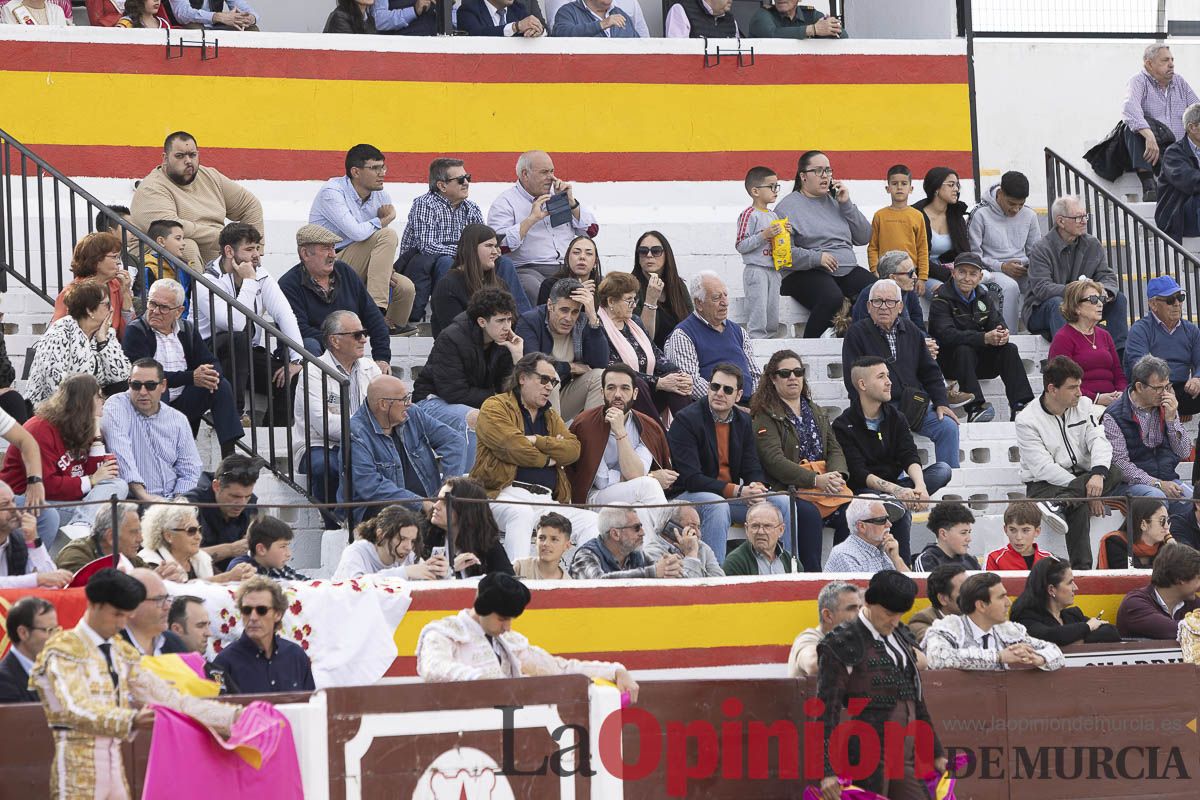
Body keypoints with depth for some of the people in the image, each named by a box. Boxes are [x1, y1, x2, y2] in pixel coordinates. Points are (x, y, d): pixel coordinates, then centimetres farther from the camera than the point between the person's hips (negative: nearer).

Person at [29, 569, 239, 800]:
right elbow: (77, 710, -24)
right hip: (78, 775, -7)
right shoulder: (64, 650, -8)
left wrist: (234, 716, 0)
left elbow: (169, 699, 10)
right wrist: (131, 721, -40)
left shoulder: (123, 653, 15)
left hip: (116, 770, 7)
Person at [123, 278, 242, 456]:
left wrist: (210, 374, -19)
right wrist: (191, 377, -26)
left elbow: (211, 362, 8)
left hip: (183, 404, 5)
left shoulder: (187, 329, 11)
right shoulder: (135, 332, -7)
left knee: (222, 385, -11)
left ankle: (229, 454, -16)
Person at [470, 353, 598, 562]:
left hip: (547, 499, 6)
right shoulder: (495, 407, 6)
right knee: (521, 514, -39)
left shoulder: (550, 416, 26)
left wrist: (536, 441, -7)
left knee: (592, 521, -13)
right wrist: (547, 459, 4)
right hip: (509, 493, -6)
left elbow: (573, 449, 7)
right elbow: (511, 446, -12)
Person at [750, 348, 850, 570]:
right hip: (787, 489, -6)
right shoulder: (765, 416, 1)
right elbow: (774, 461, -11)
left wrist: (836, 475, -9)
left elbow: (835, 449, 16)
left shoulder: (817, 413, 25)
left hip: (826, 483, 6)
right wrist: (816, 480, -20)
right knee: (809, 514, -35)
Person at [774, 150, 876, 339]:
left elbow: (864, 237, 15)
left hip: (847, 270, 5)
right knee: (832, 298, -37)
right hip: (806, 273, -5)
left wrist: (846, 204, 6)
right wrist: (816, 258, -20)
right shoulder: (788, 207, 2)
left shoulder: (835, 201, 20)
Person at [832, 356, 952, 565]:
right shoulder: (844, 426, -8)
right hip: (864, 490, -6)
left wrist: (920, 485, -27)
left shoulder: (895, 418, 9)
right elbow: (858, 473, -17)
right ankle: (903, 563, -28)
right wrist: (895, 490, -32)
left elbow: (910, 457, -5)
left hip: (894, 485, 6)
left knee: (943, 469, -16)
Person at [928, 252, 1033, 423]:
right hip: (949, 362, -5)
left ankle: (1020, 405, -29)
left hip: (979, 360, 5)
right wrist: (985, 338, -36)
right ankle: (975, 407, -47)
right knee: (964, 350, -35)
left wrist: (1003, 335, -27)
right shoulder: (941, 299, -12)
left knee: (1009, 349, -17)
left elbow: (998, 324, 1)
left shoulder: (984, 297, 10)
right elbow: (947, 335, -27)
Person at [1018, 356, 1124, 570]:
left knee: (1114, 474, -28)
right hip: (1044, 485, -5)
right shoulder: (1027, 420, -10)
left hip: (1080, 476, 5)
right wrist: (1085, 489, -23)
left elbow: (1098, 440, -7)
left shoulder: (1083, 405, 7)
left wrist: (1098, 474, -30)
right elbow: (1043, 468, -17)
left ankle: (1057, 505, -42)